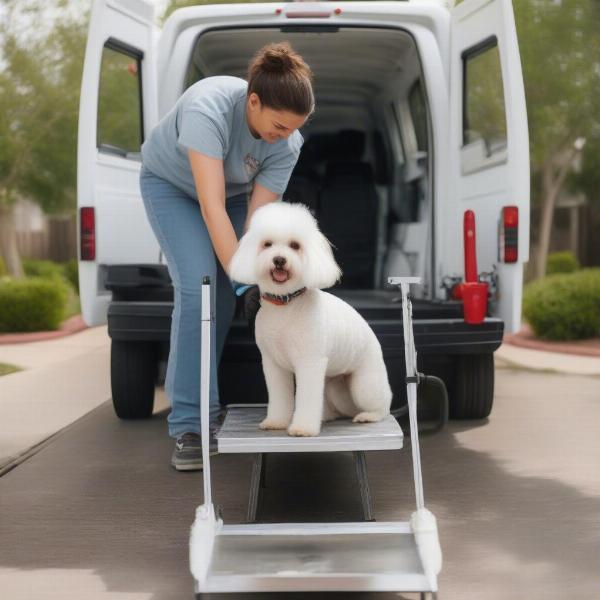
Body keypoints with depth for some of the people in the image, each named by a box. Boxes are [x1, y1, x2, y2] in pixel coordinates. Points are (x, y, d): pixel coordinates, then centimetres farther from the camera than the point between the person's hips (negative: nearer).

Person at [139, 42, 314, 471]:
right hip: (171, 184, -4)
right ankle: (191, 423, -16)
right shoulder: (209, 108, -41)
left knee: (226, 297, -5)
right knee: (199, 287, -21)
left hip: (233, 190, 5)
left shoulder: (288, 144, -26)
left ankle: (184, 389, 21)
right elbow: (211, 208, -46)